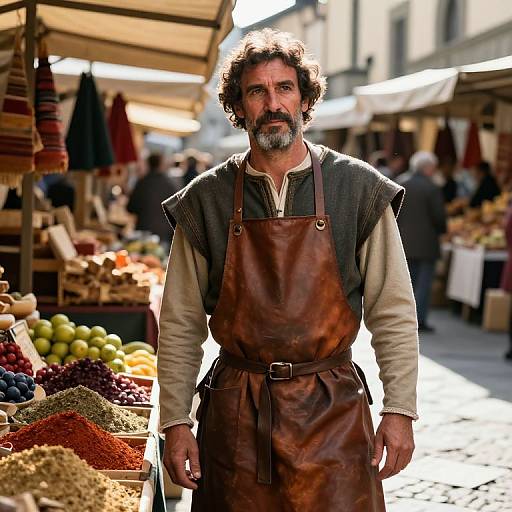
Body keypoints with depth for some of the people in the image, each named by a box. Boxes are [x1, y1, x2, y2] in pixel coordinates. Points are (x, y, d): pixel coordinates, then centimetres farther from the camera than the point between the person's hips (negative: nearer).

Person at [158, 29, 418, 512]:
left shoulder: (359, 188, 0)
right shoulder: (205, 199, 2)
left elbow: (392, 313, 2)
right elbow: (180, 323, 5)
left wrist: (399, 410, -4)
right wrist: (175, 422, 0)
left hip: (331, 414, -1)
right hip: (235, 416, 1)